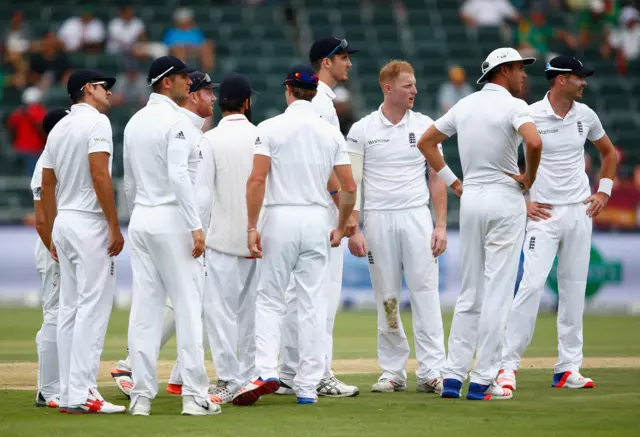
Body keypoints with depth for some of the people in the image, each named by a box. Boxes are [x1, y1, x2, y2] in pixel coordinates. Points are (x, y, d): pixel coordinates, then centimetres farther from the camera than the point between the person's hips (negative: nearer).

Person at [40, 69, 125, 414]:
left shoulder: (58, 128, 16)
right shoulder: (96, 121, -9)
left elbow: (47, 186, 17)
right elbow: (99, 175, -19)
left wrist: (53, 237, 21)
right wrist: (114, 227, -17)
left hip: (64, 223, 9)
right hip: (90, 222, -9)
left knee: (69, 308, 10)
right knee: (93, 307, -10)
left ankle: (68, 394, 11)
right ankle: (81, 394, -15)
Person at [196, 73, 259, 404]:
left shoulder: (210, 140, -7)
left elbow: (202, 193, -10)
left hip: (223, 238, -3)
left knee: (220, 309, -1)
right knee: (252, 309, 11)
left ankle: (228, 381, -5)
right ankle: (249, 379, 14)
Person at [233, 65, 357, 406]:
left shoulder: (271, 128, -4)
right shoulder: (331, 133, 5)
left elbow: (257, 180, -12)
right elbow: (349, 187, 4)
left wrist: (252, 227, -9)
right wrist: (341, 228, 18)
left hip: (280, 216, -2)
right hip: (317, 220, 2)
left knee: (269, 300, 6)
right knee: (312, 304, 5)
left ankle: (266, 372, -11)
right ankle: (308, 386, 6)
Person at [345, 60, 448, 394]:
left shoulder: (425, 126, 7)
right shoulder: (362, 131, 2)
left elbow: (437, 178, 8)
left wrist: (441, 225, 0)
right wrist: (353, 230, -8)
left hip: (417, 217, 1)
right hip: (378, 218, -1)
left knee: (425, 292, -7)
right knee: (386, 298, 3)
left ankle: (431, 372, -7)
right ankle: (393, 372, 11)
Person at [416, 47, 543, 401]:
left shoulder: (465, 105, 11)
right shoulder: (513, 106, -9)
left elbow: (426, 141, 17)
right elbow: (534, 142, -28)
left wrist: (453, 183, 14)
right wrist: (529, 176, -11)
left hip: (470, 199, 6)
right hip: (505, 199, -6)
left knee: (470, 292, 12)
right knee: (497, 292, -3)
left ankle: (453, 376, 7)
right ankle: (482, 381, -5)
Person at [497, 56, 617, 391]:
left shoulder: (585, 115, 6)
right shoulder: (531, 115, -9)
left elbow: (608, 152, 23)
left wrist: (604, 191, 12)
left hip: (580, 212, 5)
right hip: (544, 213, -5)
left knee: (574, 288, 6)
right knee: (532, 285, -14)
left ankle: (568, 368, 11)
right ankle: (508, 365, -10)